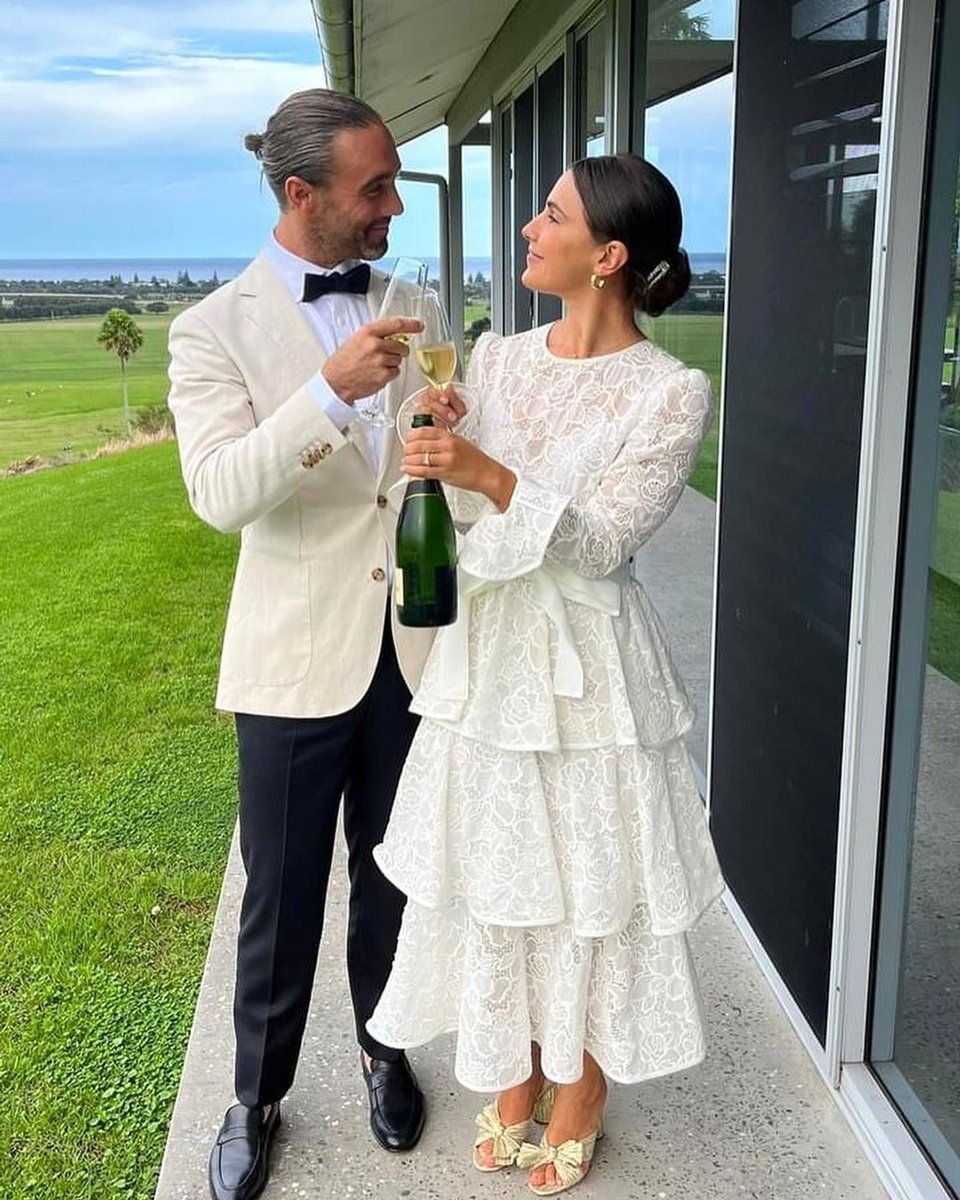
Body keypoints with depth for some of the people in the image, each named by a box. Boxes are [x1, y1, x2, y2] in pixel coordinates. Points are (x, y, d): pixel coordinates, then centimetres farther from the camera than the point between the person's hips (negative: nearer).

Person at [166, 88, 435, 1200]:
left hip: (413, 647, 4)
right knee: (282, 900, 10)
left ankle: (385, 1054, 42)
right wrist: (331, 390, -31)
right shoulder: (215, 329, -7)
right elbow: (221, 493, -21)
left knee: (391, 878, 18)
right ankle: (256, 1099, 32)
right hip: (298, 659, -3)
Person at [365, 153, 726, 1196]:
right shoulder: (495, 356, 3)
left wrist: (489, 475, -30)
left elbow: (600, 543, -17)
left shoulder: (671, 393, -12)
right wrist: (436, 445, -18)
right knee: (492, 876, 15)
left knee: (584, 882, 10)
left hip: (584, 666, -4)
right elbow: (454, 513, 2)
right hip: (483, 653, 5)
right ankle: (513, 1080, 39)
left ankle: (577, 1102, 34)